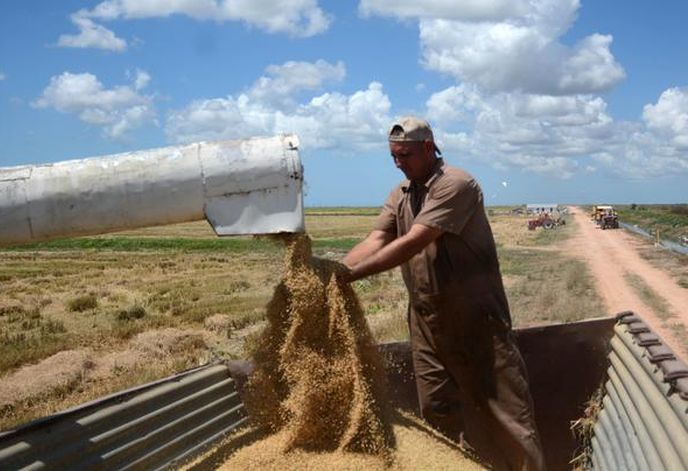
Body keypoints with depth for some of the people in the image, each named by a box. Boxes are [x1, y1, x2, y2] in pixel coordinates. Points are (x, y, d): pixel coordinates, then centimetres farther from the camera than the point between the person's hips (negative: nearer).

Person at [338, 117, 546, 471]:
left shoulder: (456, 185, -17)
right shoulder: (399, 196, 9)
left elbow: (413, 243, -25)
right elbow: (375, 241, -2)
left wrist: (354, 273, -29)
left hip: (475, 317, -7)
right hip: (426, 319, 7)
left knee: (502, 402, 1)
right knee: (437, 411, 14)